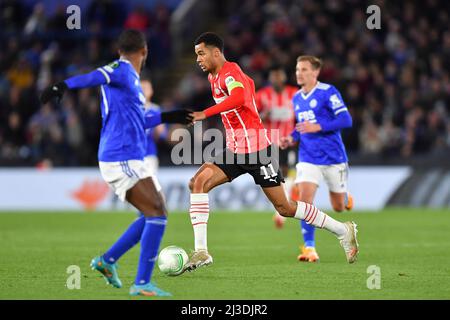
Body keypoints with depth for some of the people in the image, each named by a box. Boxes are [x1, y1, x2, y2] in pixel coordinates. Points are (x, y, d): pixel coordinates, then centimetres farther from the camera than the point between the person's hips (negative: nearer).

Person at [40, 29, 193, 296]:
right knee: (158, 214, -13)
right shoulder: (122, 70, -9)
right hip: (123, 160, -10)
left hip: (127, 160, 10)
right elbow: (93, 78, -30)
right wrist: (64, 86, -48)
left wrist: (166, 117, 37)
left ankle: (108, 260, 18)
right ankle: (142, 283, -15)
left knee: (154, 215, 15)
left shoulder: (128, 76, 20)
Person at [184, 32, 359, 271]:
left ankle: (342, 230, 15)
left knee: (284, 208, -1)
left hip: (256, 150, -9)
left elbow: (239, 97, -37)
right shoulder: (213, 77, 13)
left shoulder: (230, 72, -15)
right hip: (235, 151, 9)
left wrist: (205, 114, -40)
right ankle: (201, 251, -16)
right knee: (198, 182, -12)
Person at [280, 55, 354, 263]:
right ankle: (309, 247, -13)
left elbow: (346, 120, -17)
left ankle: (346, 198, 49)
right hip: (308, 158, 4)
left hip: (333, 157, -4)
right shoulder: (297, 98, 8)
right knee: (304, 198, -18)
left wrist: (317, 127, -25)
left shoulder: (328, 92, -12)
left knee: (339, 207, 10)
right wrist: (291, 138, 3)